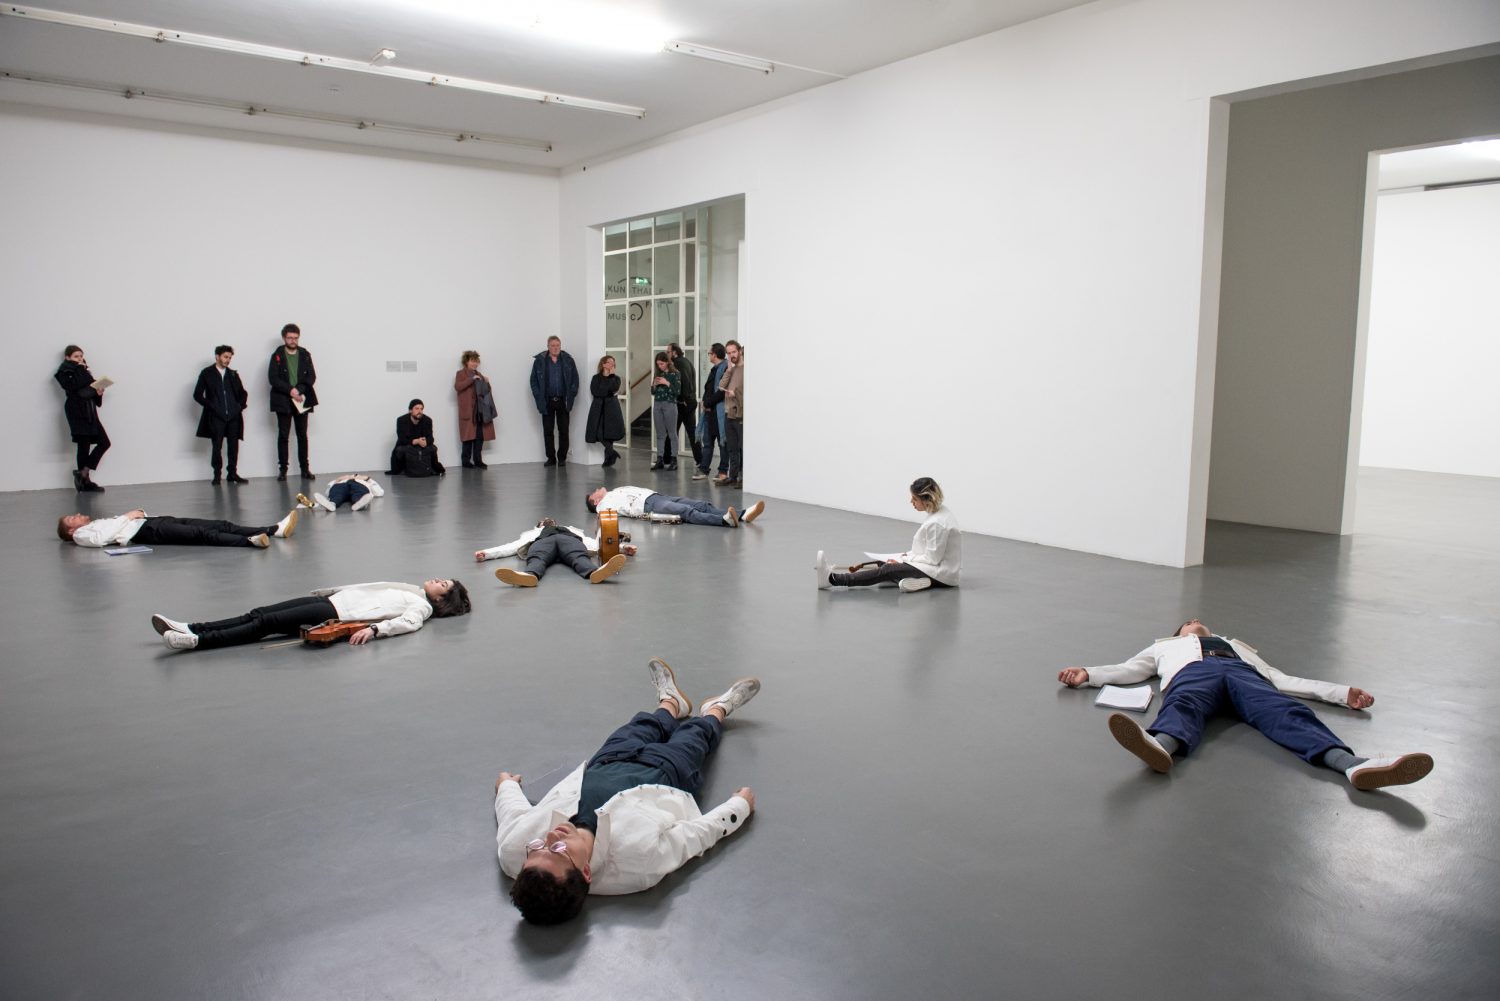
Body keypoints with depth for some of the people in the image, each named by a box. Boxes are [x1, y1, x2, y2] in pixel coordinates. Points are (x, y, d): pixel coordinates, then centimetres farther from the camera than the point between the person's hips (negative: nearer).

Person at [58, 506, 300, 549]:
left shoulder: (98, 523, 37)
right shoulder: (81, 534, 12)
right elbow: (98, 540, -11)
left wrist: (138, 512, 9)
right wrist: (127, 517, -2)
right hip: (145, 532, -8)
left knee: (220, 525, -13)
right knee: (201, 534, -32)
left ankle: (277, 529, -27)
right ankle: (251, 541, -53)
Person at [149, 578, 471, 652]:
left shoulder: (423, 606, -1)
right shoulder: (413, 589, 24)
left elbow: (408, 622, -22)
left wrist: (374, 629, -37)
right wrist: (327, 590, 29)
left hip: (337, 615, -8)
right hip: (333, 599, 8)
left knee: (267, 623, -18)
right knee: (259, 613, -3)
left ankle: (197, 641, -22)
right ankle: (190, 628, -7)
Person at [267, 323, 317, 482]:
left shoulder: (305, 355, 7)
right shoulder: (277, 356, 0)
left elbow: (312, 376, 2)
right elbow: (273, 378, -7)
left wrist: (300, 390, -13)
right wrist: (290, 390, -17)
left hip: (302, 400, 2)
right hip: (283, 401, -2)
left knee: (302, 435, 5)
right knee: (283, 436, 1)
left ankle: (305, 469, 10)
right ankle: (283, 469, 5)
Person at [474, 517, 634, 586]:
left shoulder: (572, 530, 45)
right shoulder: (533, 533, 44)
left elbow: (595, 543, 28)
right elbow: (512, 546, 26)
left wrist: (621, 547, 10)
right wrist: (486, 553, 7)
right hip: (541, 541, 0)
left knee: (580, 558, -38)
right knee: (537, 560, -39)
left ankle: (595, 572, -72)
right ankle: (528, 576, -73)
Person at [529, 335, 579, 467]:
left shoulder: (568, 360, 2)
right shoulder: (539, 360, -1)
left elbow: (575, 378, 5)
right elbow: (534, 381, 2)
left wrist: (571, 395, -3)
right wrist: (539, 397, -5)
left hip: (562, 401, 0)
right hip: (547, 401, 0)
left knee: (563, 430, 3)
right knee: (548, 431, 4)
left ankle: (562, 457, 12)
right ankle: (551, 458, 12)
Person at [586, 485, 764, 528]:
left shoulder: (619, 490, 40)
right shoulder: (603, 505, 15)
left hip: (659, 495, 8)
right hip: (647, 504, -8)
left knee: (702, 505, -15)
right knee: (686, 511, -33)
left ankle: (742, 515, -34)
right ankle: (725, 520, -56)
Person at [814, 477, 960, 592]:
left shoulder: (937, 523, -25)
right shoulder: (939, 511, 7)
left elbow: (932, 559, -22)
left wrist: (903, 561, -13)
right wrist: (908, 555, 7)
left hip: (940, 573, -11)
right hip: (936, 565, 11)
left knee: (887, 570, -21)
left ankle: (831, 579, -27)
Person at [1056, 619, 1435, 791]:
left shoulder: (1236, 644, 47)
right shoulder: (1165, 646, 42)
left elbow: (1282, 679, 32)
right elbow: (1127, 670, 24)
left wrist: (1341, 692, 17)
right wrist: (1087, 674, 4)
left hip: (1243, 672, 2)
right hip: (1192, 672, -2)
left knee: (1285, 711, -33)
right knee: (1183, 706, -40)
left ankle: (1353, 764, -62)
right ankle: (1160, 746, -76)